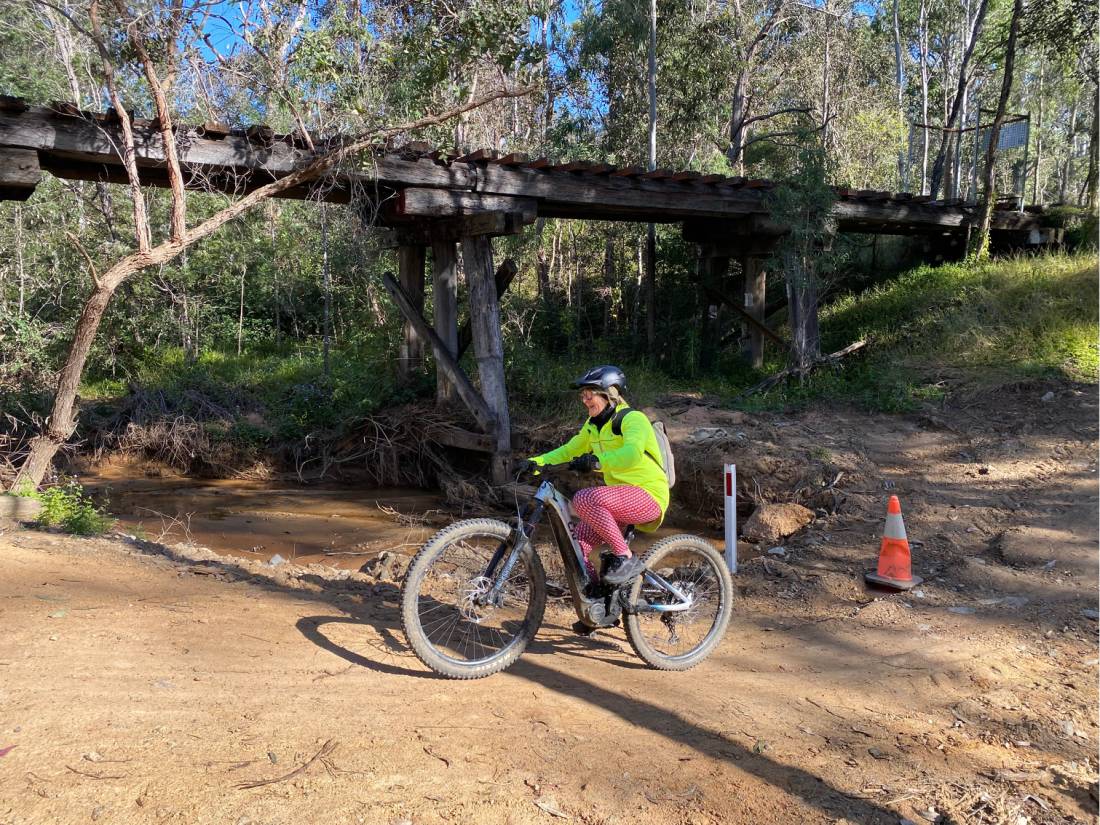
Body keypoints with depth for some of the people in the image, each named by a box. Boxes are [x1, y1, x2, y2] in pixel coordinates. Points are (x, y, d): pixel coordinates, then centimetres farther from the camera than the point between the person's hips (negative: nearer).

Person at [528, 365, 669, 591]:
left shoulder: (633, 419, -12)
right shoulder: (593, 425, 13)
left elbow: (632, 454, -31)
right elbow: (568, 451, 18)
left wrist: (597, 460, -47)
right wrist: (535, 463, 3)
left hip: (647, 496, -8)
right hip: (621, 500, 8)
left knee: (585, 499, -31)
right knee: (576, 546, -8)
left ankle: (627, 559, -20)